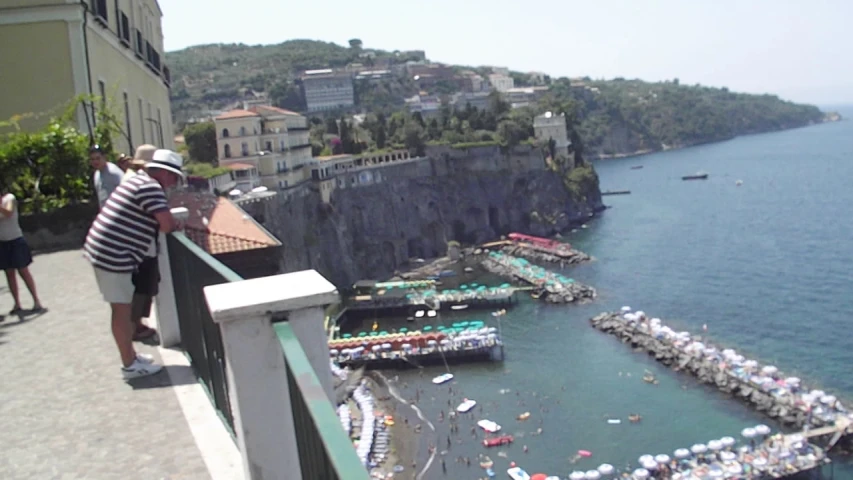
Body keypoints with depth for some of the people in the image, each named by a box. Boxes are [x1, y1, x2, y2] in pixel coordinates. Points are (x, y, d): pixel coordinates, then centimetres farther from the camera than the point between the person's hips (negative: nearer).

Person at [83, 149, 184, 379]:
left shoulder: (139, 181, 17)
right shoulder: (150, 187, -15)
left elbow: (156, 221, 22)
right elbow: (168, 224, -21)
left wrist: (166, 223, 3)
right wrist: (174, 225, 0)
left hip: (105, 251, 10)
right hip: (114, 255, -10)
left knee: (123, 308, 18)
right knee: (122, 309, 0)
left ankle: (130, 356, 30)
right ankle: (130, 365, 11)